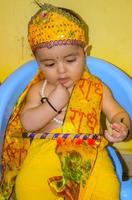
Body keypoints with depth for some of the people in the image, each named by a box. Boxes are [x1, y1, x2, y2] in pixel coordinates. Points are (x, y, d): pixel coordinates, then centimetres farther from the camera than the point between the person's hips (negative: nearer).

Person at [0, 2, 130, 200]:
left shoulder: (97, 88, 10)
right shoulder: (37, 90, 11)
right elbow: (27, 123, 3)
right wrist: (51, 104, -11)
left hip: (88, 151, 0)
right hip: (45, 151, 0)